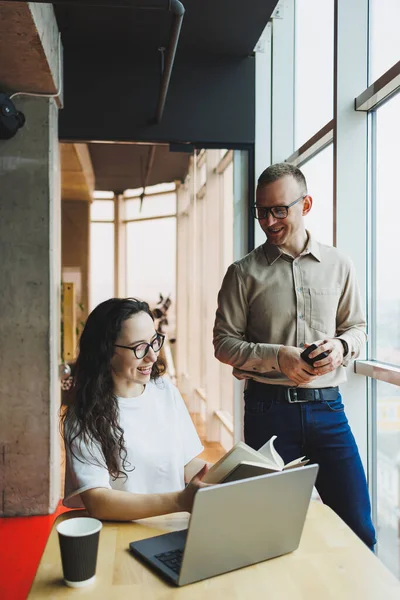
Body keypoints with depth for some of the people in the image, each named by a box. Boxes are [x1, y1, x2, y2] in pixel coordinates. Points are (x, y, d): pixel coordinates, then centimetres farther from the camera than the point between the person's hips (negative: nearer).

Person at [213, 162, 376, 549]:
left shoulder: (338, 266, 8)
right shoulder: (243, 273, 1)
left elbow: (357, 327, 14)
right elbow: (224, 343, 0)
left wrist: (341, 345, -9)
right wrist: (277, 356, -15)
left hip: (326, 405, 2)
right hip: (268, 410, -1)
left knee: (357, 525, 5)